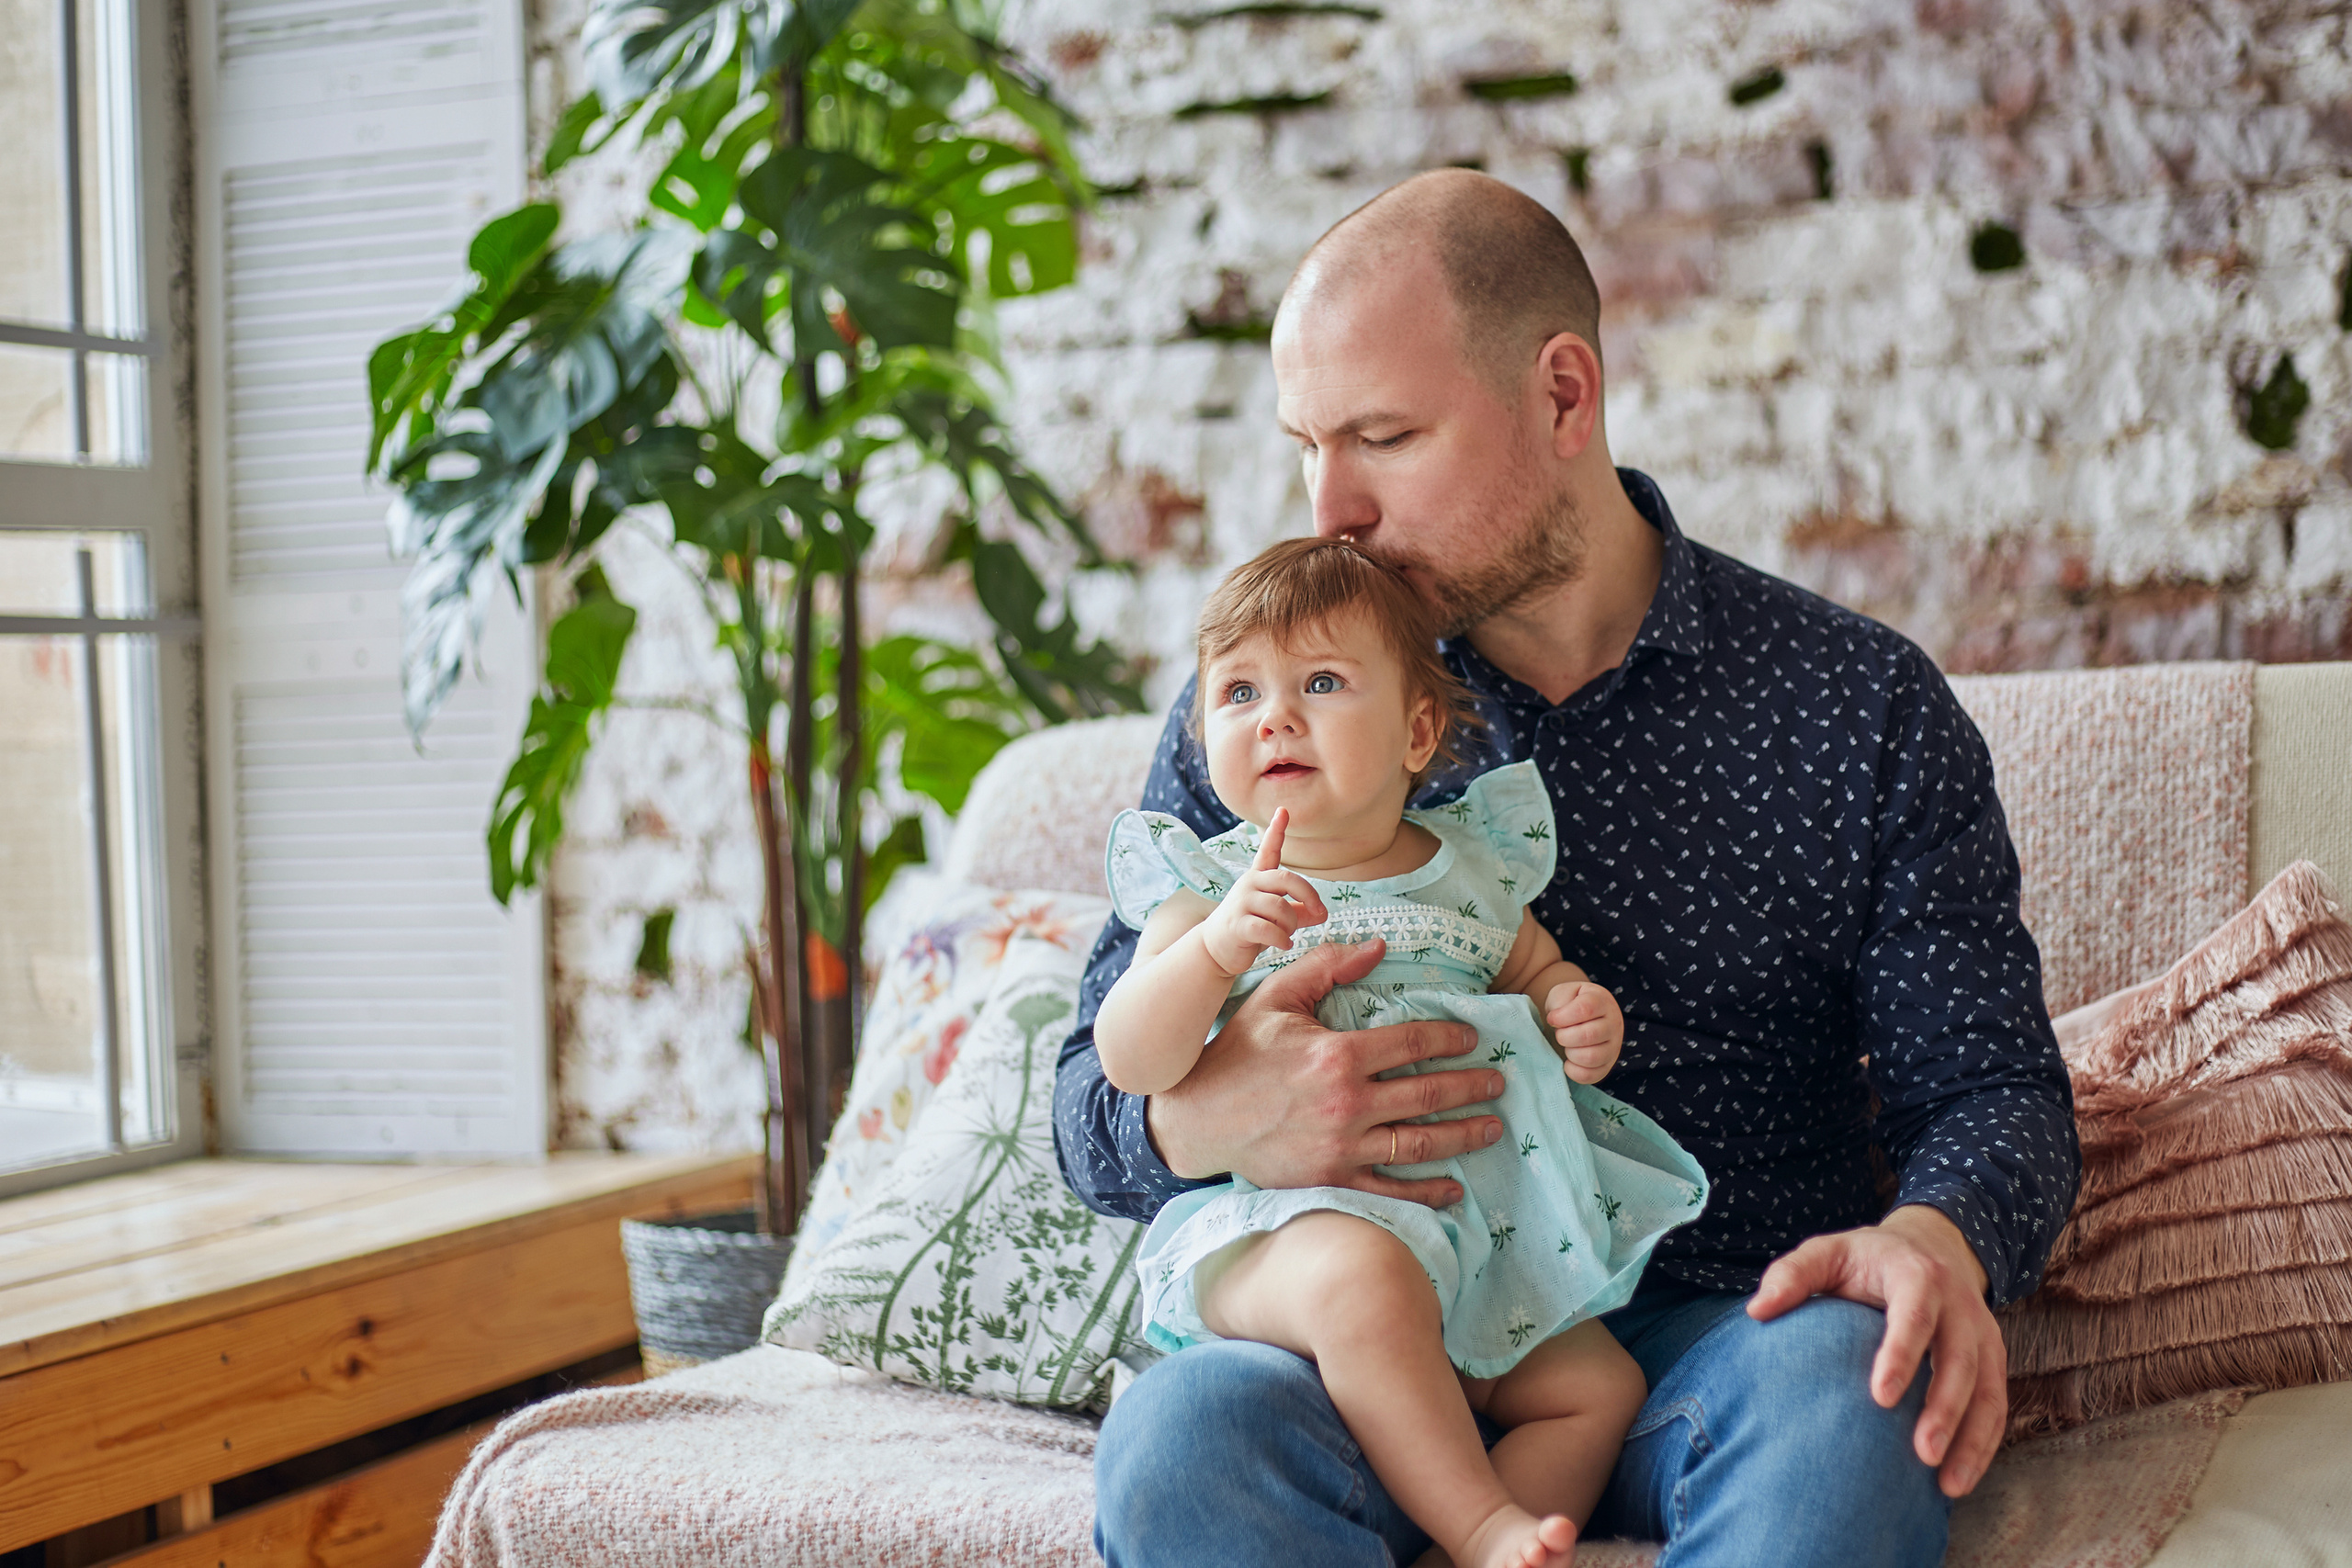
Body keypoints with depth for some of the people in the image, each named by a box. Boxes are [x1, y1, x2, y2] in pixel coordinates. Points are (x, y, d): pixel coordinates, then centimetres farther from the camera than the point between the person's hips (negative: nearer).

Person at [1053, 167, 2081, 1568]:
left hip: (1721, 1322, -1)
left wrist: (1936, 1242, -20)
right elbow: (1097, 1091, 8)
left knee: (1845, 1400, -35)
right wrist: (1201, 1119, -18)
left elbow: (1988, 1084, 5)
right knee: (1184, 1433, -32)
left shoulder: (1861, 710, 3)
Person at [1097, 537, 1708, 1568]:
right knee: (1362, 1276, -37)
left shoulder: (1474, 868, 12)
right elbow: (1128, 1060, -11)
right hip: (1273, 1230, -5)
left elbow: (1538, 969, 28)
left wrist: (1580, 1014, 3)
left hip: (1468, 1232, 5)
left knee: (1600, 1388, -6)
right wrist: (1218, 948, -29)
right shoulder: (1209, 888, 0)